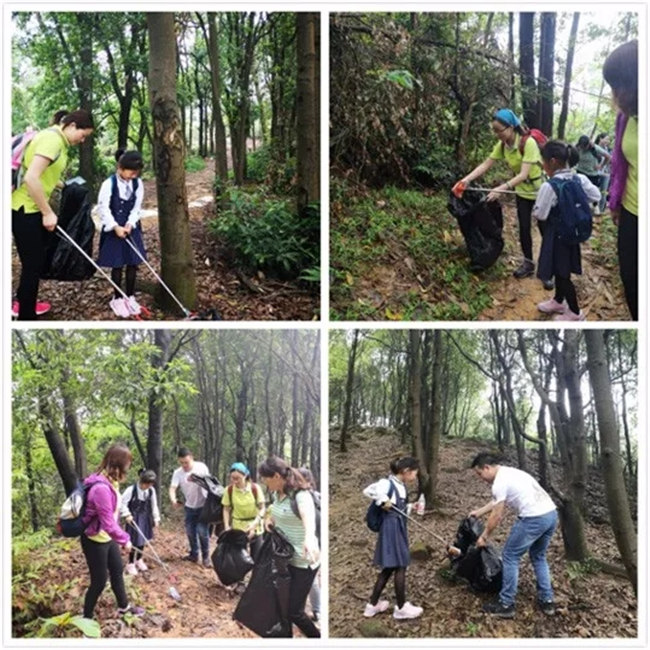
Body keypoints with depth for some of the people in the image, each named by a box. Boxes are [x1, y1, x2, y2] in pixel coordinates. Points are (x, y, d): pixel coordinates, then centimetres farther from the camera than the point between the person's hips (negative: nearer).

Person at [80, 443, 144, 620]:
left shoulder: (110, 481, -3)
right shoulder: (101, 488, -33)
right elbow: (108, 523, -30)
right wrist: (124, 539, -16)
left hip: (107, 537, 9)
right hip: (95, 541, -9)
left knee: (117, 570, 23)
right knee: (99, 581, 5)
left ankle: (124, 606, 43)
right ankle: (86, 618, 24)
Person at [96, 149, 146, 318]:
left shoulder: (138, 184, -3)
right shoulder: (109, 184, -15)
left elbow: (137, 207, 0)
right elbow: (103, 209, -15)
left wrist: (130, 224, -13)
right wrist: (115, 227, -21)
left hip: (131, 228, 4)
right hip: (113, 230, -4)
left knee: (133, 263, 7)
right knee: (117, 265, 4)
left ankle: (130, 297, 20)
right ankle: (117, 299, 16)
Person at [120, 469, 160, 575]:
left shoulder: (151, 491, -4)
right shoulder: (131, 490, -20)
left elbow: (154, 506, 7)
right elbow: (123, 503, -14)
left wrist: (156, 518, 7)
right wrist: (127, 514, -22)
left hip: (145, 519, 5)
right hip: (134, 519, -5)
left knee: (143, 540, 15)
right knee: (134, 542, -2)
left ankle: (139, 560, 35)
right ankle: (131, 564, 14)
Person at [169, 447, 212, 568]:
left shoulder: (201, 467, -18)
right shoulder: (177, 472, -12)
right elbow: (173, 488, -24)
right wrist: (173, 499, -45)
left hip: (203, 505, -4)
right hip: (189, 506, 4)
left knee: (202, 531, -10)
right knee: (190, 531, 11)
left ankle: (206, 557, 3)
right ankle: (194, 554, 29)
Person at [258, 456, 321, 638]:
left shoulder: (300, 495, -24)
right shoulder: (277, 494, 1)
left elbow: (308, 515, -47)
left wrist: (309, 538, -68)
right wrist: (270, 518, 2)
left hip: (302, 562, -8)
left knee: (294, 611, -1)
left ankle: (317, 639, 22)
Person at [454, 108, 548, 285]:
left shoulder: (528, 143, -31)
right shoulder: (502, 145, -10)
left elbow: (523, 174, -36)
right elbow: (485, 165, -9)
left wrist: (502, 188, -46)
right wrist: (466, 179, -23)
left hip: (540, 192, -6)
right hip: (523, 192, 6)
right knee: (524, 228, 11)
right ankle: (528, 263, 25)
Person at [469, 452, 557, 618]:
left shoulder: (499, 482, -9)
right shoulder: (509, 472, 22)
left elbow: (497, 516, -4)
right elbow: (496, 502, 36)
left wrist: (484, 537, 9)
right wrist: (478, 512, 45)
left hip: (533, 518, -10)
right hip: (551, 513, 10)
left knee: (510, 556, 5)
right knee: (538, 557, 26)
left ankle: (505, 604, 10)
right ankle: (546, 601, 27)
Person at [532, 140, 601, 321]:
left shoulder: (549, 186, -24)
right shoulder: (580, 179, -5)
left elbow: (540, 214, -20)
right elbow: (596, 197, 5)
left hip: (556, 233, -7)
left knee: (562, 273, 5)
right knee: (562, 268, 24)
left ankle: (575, 312, 15)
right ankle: (558, 301, 41)